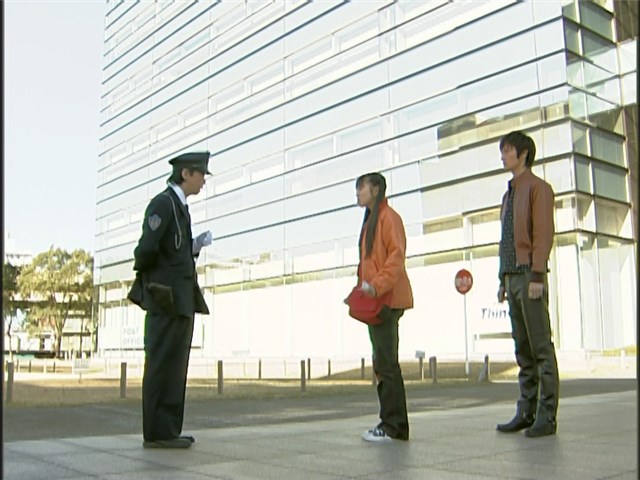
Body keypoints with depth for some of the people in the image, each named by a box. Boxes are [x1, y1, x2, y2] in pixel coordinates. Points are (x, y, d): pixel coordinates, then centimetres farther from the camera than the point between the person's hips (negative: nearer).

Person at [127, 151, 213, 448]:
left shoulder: (179, 207, 21)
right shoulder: (162, 203, -10)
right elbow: (147, 248, -19)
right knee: (163, 365, -6)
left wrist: (196, 246, 4)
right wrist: (143, 273, 0)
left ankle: (167, 431, 15)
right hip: (167, 298, -10)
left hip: (181, 299, 10)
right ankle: (157, 432, 0)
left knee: (174, 367, 10)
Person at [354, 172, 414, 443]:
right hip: (375, 302, 10)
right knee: (383, 363, 11)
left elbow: (397, 256, -17)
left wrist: (377, 286, -25)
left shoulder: (388, 217, -6)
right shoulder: (370, 221, 23)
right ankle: (396, 426, 16)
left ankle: (391, 426, -5)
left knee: (386, 362, -9)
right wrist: (363, 288, 14)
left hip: (386, 300, -10)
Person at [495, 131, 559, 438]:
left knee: (540, 346, -6)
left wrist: (537, 276, -18)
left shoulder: (537, 187, -1)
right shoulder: (508, 194, 23)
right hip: (512, 276, 8)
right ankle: (526, 412, 12)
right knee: (522, 348, 8)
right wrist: (503, 279, 16)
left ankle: (547, 416, -2)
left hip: (530, 275, -8)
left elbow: (544, 233, -10)